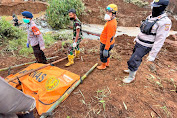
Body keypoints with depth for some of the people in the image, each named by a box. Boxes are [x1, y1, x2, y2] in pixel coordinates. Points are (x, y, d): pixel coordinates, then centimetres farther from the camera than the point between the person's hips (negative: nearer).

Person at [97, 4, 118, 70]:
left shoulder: (111, 24, -29)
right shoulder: (113, 20, 3)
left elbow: (109, 38, -28)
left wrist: (106, 49, -25)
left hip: (106, 43, -9)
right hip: (106, 42, 10)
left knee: (103, 55, 11)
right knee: (107, 54, 27)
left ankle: (103, 66, 35)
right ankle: (107, 63, 49)